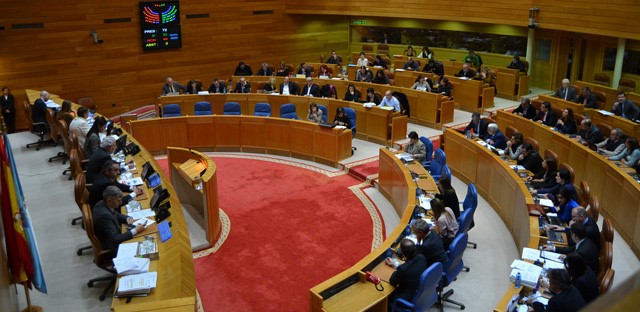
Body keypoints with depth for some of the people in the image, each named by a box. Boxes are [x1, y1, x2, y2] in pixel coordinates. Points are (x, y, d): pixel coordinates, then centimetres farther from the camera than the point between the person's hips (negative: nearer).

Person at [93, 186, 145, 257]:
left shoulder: (102, 204, -6)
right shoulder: (104, 215, -32)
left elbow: (116, 214, 15)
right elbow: (115, 239, -31)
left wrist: (127, 218, -5)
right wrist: (135, 230, -26)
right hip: (111, 249, -9)